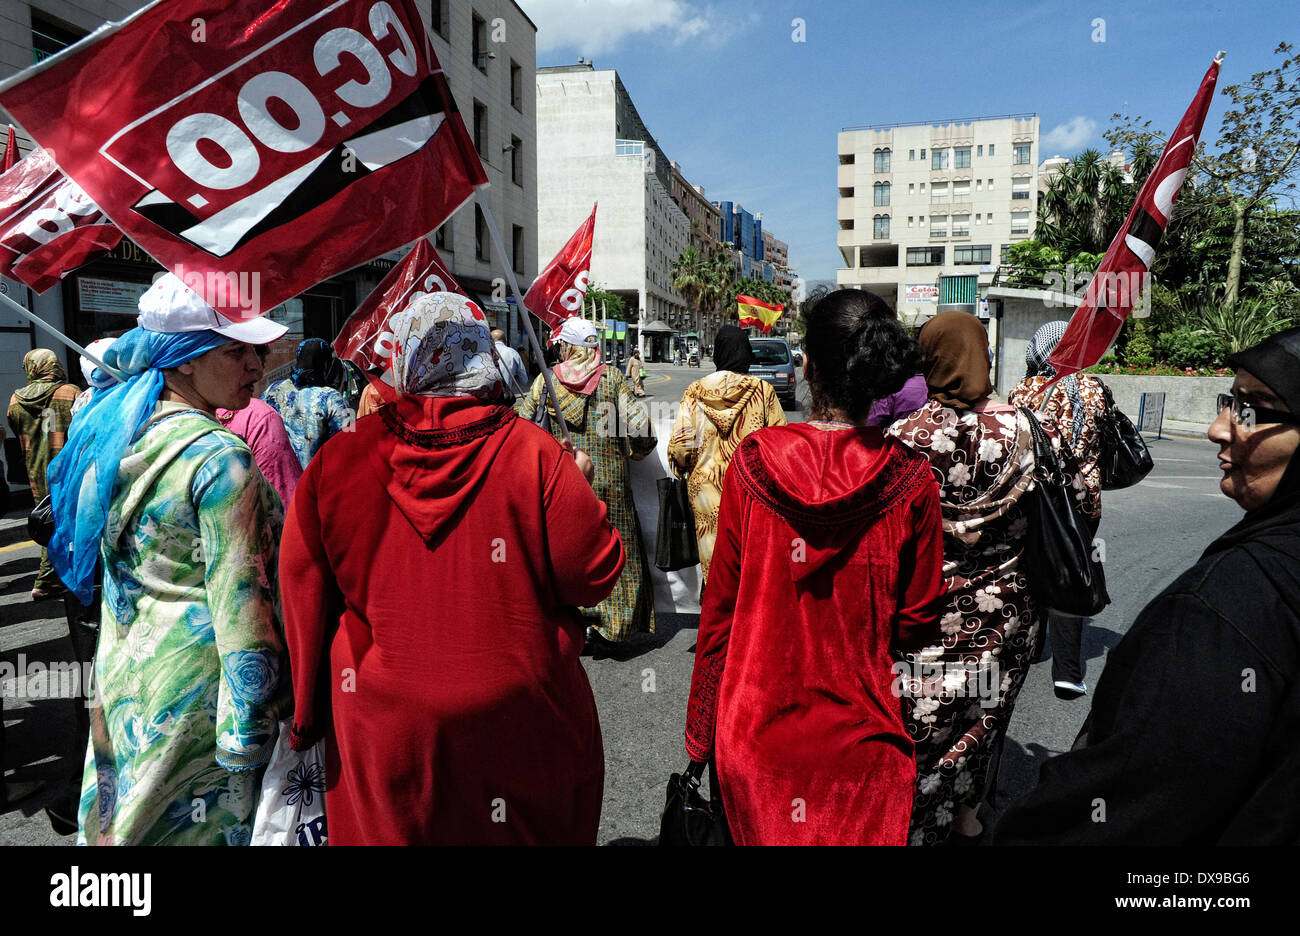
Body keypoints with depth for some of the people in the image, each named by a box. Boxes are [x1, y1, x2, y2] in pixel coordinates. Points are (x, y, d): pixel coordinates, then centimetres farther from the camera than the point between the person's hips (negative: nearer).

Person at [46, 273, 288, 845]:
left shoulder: (115, 434, 4)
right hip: (195, 685, -8)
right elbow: (239, 606, -23)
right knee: (201, 825, 8)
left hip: (123, 673, 8)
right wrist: (248, 738, -18)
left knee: (132, 819, 22)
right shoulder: (220, 457, -22)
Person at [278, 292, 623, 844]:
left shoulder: (337, 461, -7)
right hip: (515, 727, -1)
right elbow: (595, 576, -11)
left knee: (389, 828, 22)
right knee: (531, 826, 21)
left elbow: (303, 594, 1)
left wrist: (310, 710, 15)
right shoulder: (534, 455, -15)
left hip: (382, 732, 2)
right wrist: (579, 493, 6)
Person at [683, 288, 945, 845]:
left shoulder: (751, 463, -12)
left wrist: (701, 734, 6)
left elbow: (719, 605, -5)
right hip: (860, 739, 0)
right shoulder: (911, 482, -13)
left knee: (758, 834, 20)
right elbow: (919, 623, -4)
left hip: (755, 731, 1)